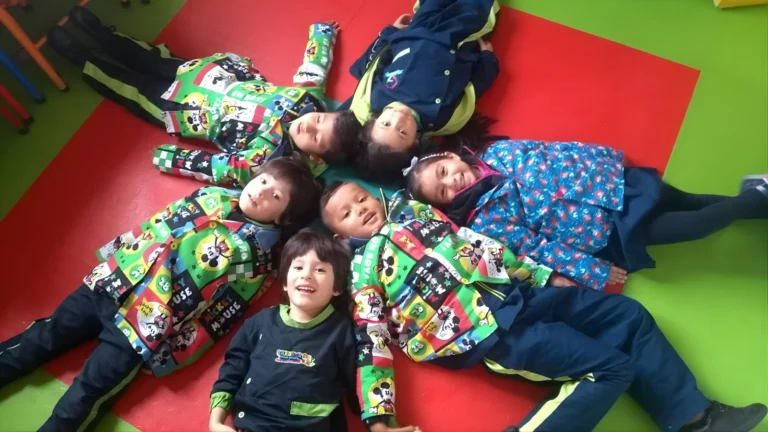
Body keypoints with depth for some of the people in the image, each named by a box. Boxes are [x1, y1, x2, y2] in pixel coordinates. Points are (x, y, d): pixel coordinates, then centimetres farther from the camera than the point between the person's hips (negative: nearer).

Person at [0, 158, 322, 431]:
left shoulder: (258, 253, -6)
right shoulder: (211, 196, 7)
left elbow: (225, 314, -7)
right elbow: (153, 227, 14)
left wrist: (173, 349, -10)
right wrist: (110, 264, 8)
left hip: (145, 330, -5)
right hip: (109, 285, 5)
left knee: (81, 402, -3)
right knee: (42, 338, 10)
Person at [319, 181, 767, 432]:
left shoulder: (415, 210, 16)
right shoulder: (361, 270, 0)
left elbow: (477, 243, 16)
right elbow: (371, 344, -6)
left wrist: (545, 275, 14)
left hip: (517, 290, 7)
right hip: (487, 330, -7)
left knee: (630, 315, 7)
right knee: (610, 367, -14)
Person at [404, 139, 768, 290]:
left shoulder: (498, 150, 0)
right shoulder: (485, 221, -13)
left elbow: (555, 150, 10)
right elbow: (536, 248, -13)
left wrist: (607, 157, 11)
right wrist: (597, 273, -13)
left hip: (609, 182, 4)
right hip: (609, 230, -4)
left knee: (686, 201, 12)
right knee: (697, 225, -4)